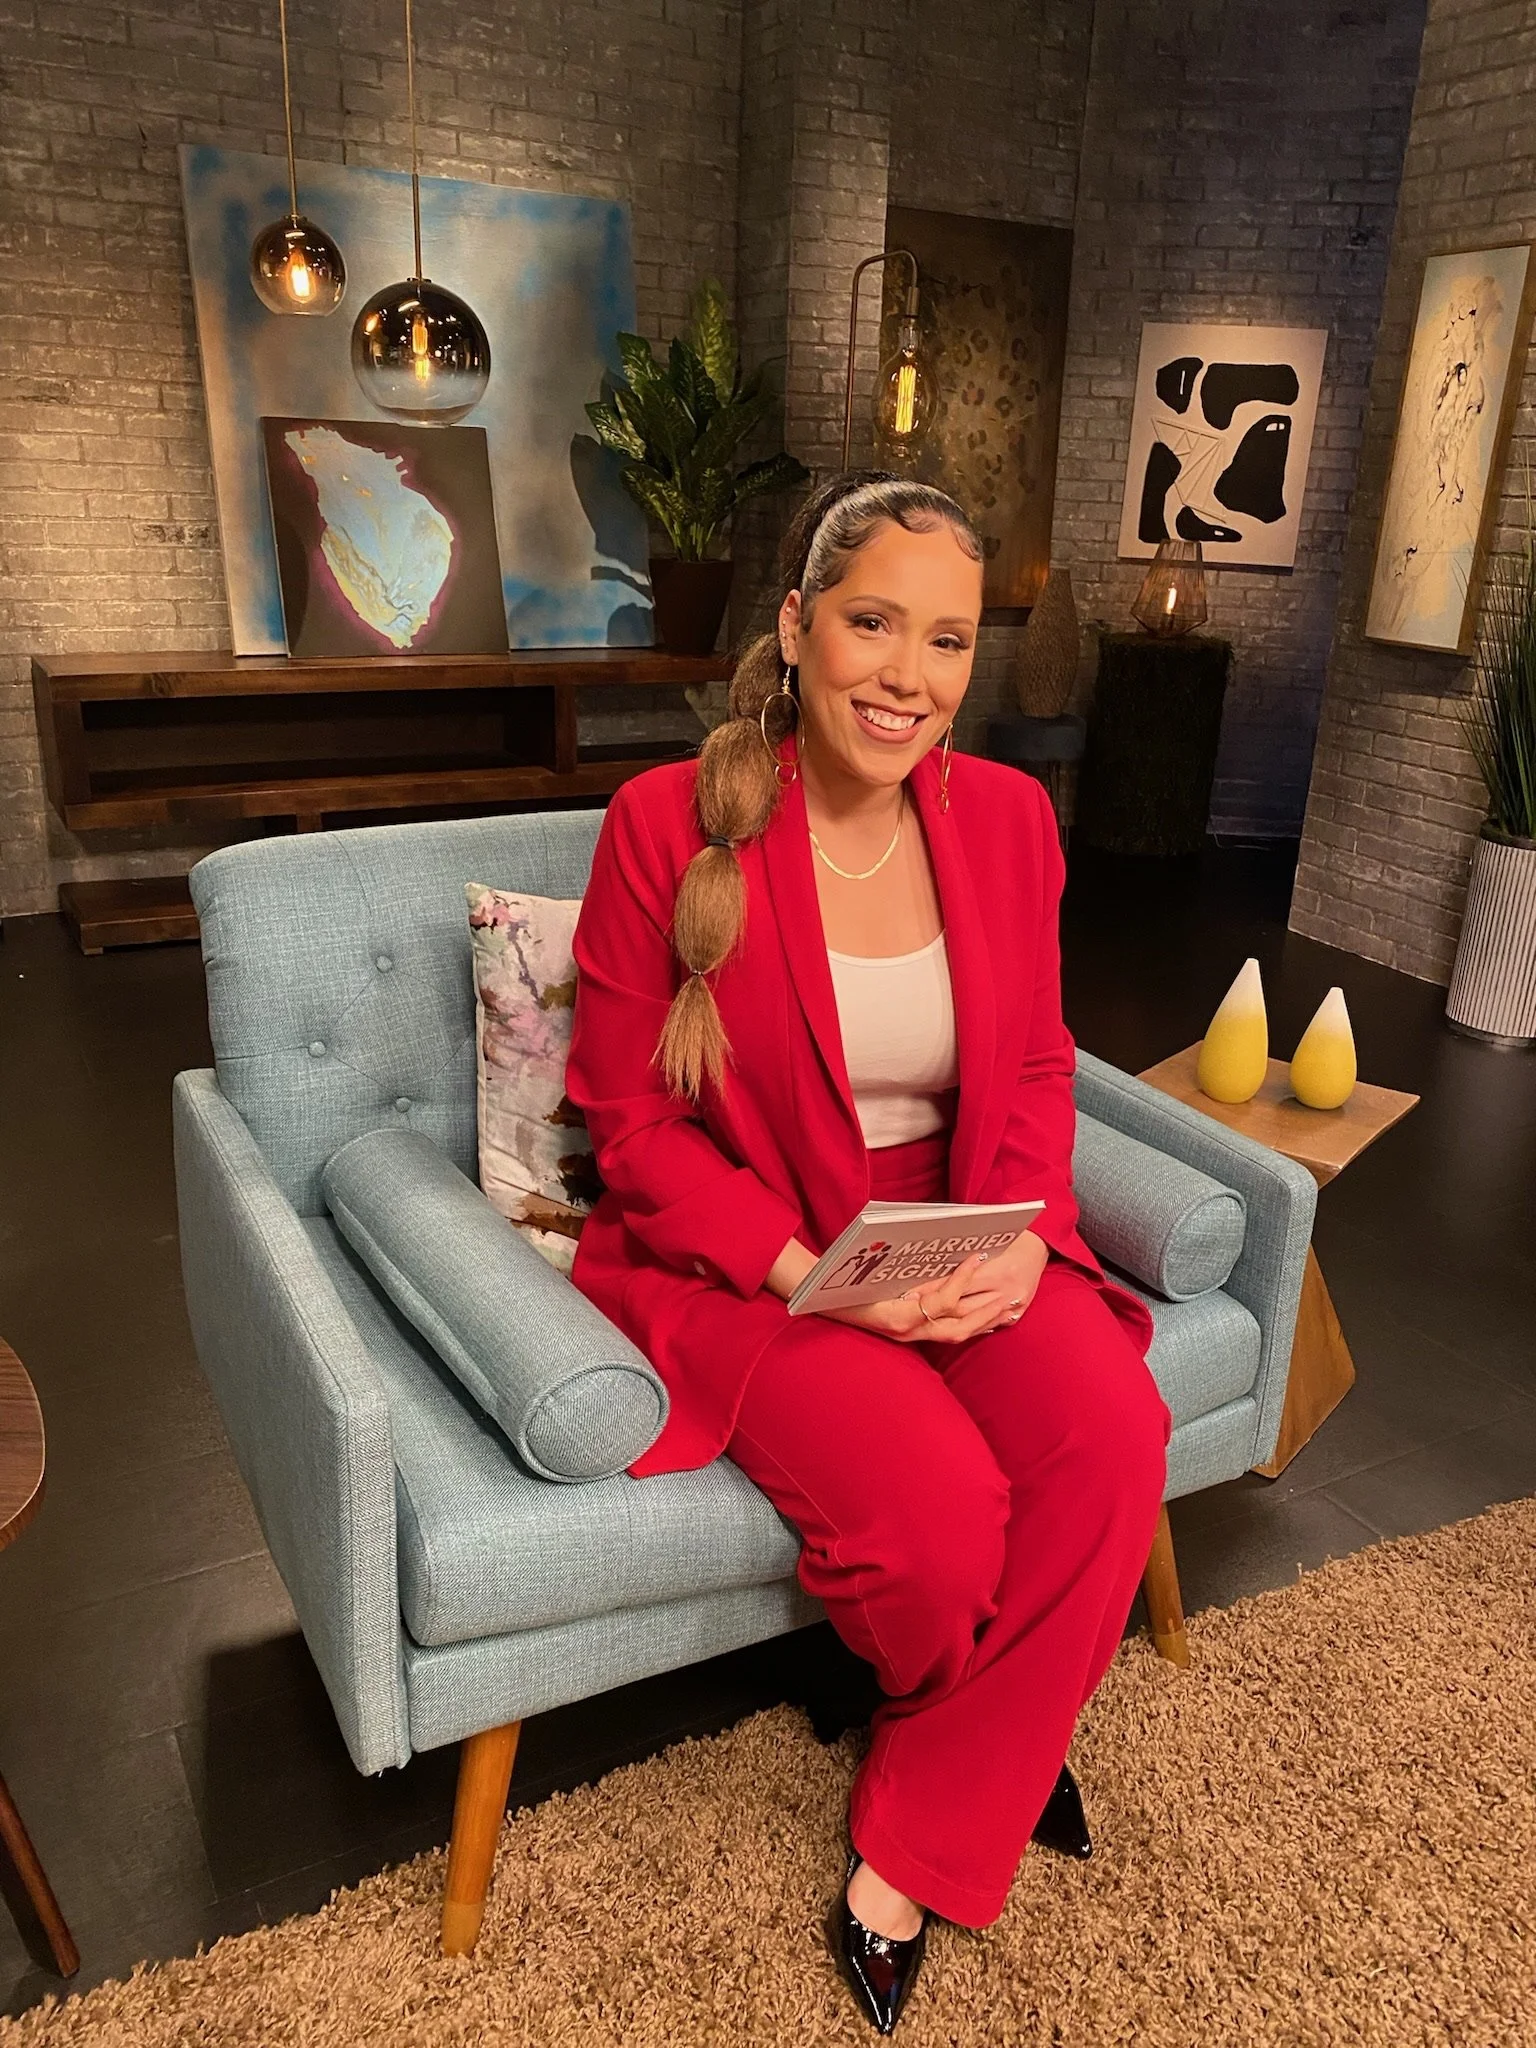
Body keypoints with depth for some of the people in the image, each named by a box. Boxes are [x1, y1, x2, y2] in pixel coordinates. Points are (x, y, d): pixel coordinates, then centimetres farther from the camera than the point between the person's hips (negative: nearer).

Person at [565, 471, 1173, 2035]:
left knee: (1115, 1436, -23)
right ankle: (1003, 1734, 17)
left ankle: (915, 1851, 2)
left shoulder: (1005, 817, 0)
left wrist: (1019, 1234, -12)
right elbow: (633, 1121, -9)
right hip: (738, 1254, -4)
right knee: (940, 1505, -26)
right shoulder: (668, 824, -13)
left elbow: (1035, 1073, 8)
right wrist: (806, 1269, -22)